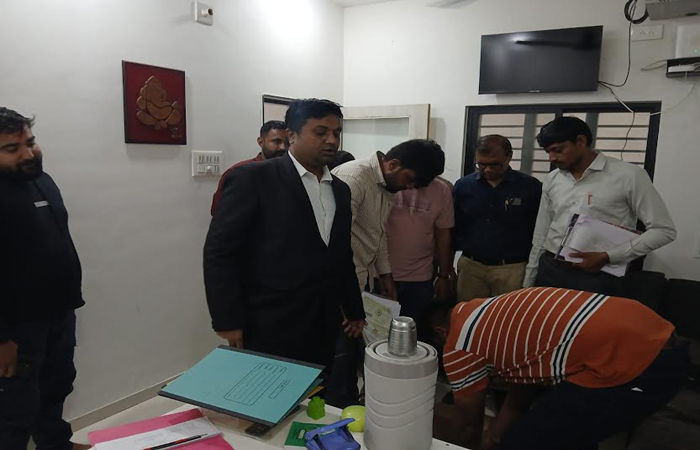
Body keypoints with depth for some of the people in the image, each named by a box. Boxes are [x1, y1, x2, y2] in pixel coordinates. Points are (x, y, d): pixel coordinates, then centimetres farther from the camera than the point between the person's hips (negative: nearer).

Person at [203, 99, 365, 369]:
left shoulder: (340, 190, 11)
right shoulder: (252, 179, -9)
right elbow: (219, 251, -11)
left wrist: (355, 312, 19)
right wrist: (227, 321, -13)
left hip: (323, 332, 6)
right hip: (268, 333, -5)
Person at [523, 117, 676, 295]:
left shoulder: (628, 175, -5)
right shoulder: (552, 180, 9)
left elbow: (664, 230, -5)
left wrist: (606, 257, -13)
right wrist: (529, 281, 13)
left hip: (597, 276, -4)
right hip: (549, 271, 4)